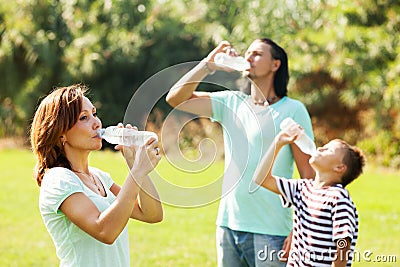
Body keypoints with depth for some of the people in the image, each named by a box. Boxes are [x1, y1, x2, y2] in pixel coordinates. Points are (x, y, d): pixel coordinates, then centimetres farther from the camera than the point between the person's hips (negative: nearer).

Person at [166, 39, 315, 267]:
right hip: (228, 224, 5)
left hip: (270, 231, -5)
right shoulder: (231, 102, 9)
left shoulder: (293, 110, -4)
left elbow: (309, 175, -7)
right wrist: (209, 65, -3)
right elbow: (175, 99, 4)